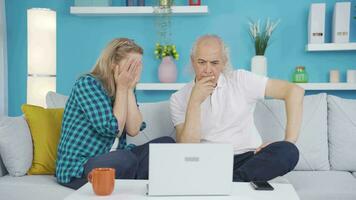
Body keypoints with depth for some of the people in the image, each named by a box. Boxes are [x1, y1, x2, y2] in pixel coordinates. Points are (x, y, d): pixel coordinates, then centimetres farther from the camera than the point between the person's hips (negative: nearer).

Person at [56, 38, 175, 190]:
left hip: (113, 161, 7)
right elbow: (113, 129, -20)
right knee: (125, 159, -36)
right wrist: (122, 88, -12)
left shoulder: (125, 89, 9)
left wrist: (129, 88, -8)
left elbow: (133, 130, -6)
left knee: (166, 144, -7)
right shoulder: (87, 83, -12)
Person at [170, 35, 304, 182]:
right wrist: (195, 102, -15)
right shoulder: (179, 99, 4)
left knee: (288, 152, -28)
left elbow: (295, 91, -3)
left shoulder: (241, 80, 2)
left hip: (246, 159, 0)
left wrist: (289, 142, -11)